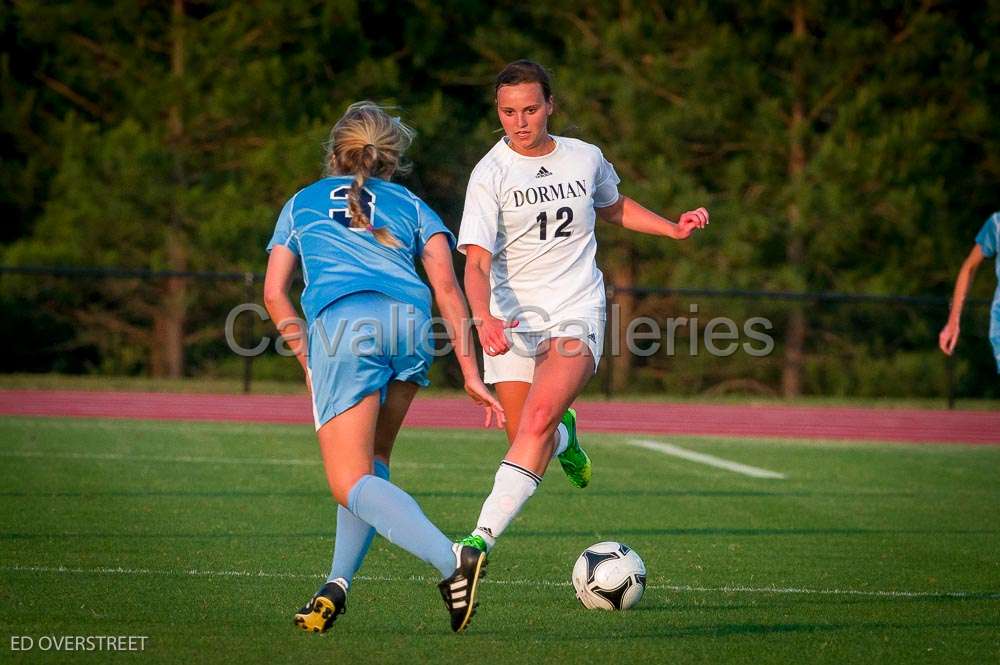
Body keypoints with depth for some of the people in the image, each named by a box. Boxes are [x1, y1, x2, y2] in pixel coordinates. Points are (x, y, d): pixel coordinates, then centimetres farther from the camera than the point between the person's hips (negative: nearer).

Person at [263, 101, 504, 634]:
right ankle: (338, 584, 6)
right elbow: (446, 286, 13)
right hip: (411, 322, 3)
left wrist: (309, 363, 27)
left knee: (351, 483, -7)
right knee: (372, 461, 20)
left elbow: (275, 294, 20)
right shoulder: (410, 205, 27)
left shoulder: (302, 202, 29)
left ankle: (450, 560, -29)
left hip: (342, 321, -2)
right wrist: (470, 372, 11)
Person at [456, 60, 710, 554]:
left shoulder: (586, 159, 4)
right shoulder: (490, 174, -7)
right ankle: (564, 438, 44)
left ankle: (483, 537, -30)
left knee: (538, 421, -23)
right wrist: (483, 319, -35)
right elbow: (477, 262, -17)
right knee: (529, 442, 5)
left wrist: (674, 229, 16)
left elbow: (613, 207, 28)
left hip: (577, 314, 0)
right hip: (512, 320, 0)